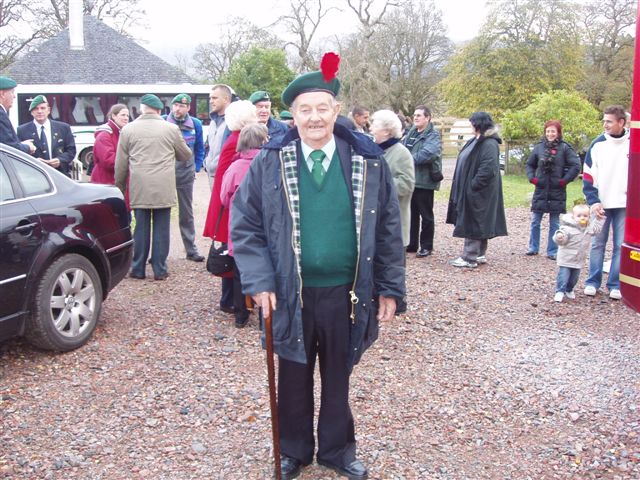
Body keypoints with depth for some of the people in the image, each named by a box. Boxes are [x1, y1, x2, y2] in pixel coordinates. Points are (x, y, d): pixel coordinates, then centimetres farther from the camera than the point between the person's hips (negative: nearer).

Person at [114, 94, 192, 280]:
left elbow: (121, 163, 6)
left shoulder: (128, 130, 3)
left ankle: (138, 269, 14)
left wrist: (119, 186, 18)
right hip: (164, 188, -1)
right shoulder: (171, 129, 1)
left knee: (141, 228, 8)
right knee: (161, 228, 5)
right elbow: (186, 155, 14)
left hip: (139, 188, 1)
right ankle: (160, 269, 9)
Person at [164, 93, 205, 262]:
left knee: (186, 214, 10)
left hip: (186, 175, 2)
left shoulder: (195, 124, 3)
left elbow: (200, 149, 13)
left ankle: (191, 250, 16)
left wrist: (196, 168, 6)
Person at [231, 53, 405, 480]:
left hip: (346, 295, 1)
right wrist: (259, 282, -10)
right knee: (294, 379, 16)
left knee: (338, 377, 18)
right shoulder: (270, 163, -6)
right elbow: (245, 225, -1)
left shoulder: (367, 162, -4)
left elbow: (389, 230, 1)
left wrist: (390, 288, 1)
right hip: (291, 295, 0)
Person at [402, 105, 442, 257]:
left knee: (426, 215, 3)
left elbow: (429, 153, -24)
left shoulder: (433, 135, -9)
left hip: (424, 180, -7)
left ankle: (426, 246, 12)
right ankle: (411, 243, 25)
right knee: (410, 213, 14)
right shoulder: (411, 133, 15)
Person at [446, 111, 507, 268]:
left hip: (478, 193, -10)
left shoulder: (490, 145, -16)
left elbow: (488, 170, -24)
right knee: (477, 225, 15)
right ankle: (480, 255, 24)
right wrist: (462, 188, 11)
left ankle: (469, 258, 0)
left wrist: (473, 185, -22)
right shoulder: (476, 141, 14)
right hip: (469, 191, 10)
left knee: (473, 224, -5)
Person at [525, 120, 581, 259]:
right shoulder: (539, 147, 4)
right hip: (540, 190, 3)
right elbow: (530, 164, 16)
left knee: (554, 223, 7)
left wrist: (564, 180, -10)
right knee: (535, 221, 9)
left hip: (557, 192, -3)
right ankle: (533, 248, 21)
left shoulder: (564, 148, -5)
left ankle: (552, 251, 14)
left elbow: (576, 166, -8)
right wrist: (532, 178, 3)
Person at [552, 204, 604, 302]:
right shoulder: (567, 228, -19)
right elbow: (562, 240, -24)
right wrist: (559, 237, -47)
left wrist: (598, 218, 14)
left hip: (579, 260, 6)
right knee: (563, 276, -6)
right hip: (566, 259, -6)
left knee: (574, 277, 17)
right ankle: (560, 292, 4)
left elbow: (597, 228, 23)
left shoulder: (589, 228, 3)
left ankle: (569, 290, 36)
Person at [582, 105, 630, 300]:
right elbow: (588, 176, 1)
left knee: (621, 245, 3)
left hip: (624, 205, 0)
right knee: (597, 244, 6)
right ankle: (592, 282, 15)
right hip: (601, 204, 1)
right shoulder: (597, 144, 1)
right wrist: (593, 201, -8)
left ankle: (615, 285, 11)